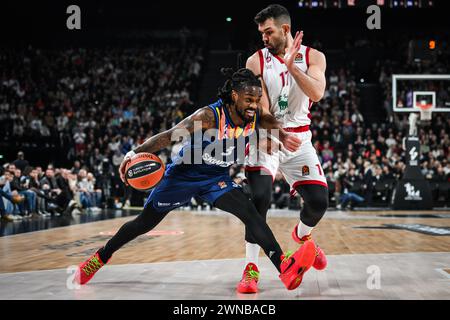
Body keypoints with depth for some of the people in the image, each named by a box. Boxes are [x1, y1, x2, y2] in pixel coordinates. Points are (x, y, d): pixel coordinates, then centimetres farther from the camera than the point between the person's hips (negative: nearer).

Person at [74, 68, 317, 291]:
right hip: (185, 174, -3)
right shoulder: (210, 115, -29)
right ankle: (100, 257, 31)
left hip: (217, 179, 3)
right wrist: (136, 153, -41)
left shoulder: (256, 118, -14)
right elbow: (168, 136, -29)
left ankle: (284, 268, -30)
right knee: (145, 222, 9)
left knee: (251, 214, -21)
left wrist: (285, 137, -24)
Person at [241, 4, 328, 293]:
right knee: (259, 199, -19)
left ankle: (302, 236, 31)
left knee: (319, 201, -5)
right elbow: (259, 106, -9)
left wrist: (291, 64, -24)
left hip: (299, 138, 2)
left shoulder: (313, 57, 0)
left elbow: (317, 93, -18)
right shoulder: (256, 61, -3)